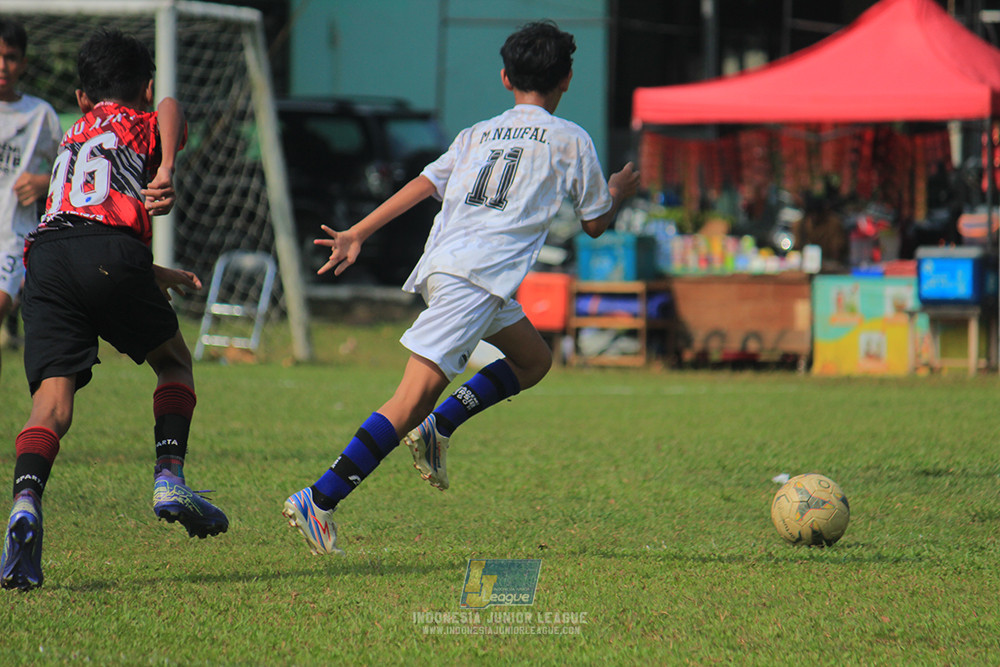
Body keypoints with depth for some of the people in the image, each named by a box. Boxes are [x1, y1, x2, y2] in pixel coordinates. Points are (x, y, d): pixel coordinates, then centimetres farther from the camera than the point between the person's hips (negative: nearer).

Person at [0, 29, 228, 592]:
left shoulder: (73, 140, 38)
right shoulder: (144, 124, 22)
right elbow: (169, 107, -3)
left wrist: (162, 276, 52)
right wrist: (167, 174, -15)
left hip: (47, 255, 4)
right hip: (112, 255, -4)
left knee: (52, 400, -7)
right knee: (174, 360, 21)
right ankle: (170, 479, 7)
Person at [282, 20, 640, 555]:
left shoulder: (477, 134, 22)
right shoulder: (570, 140, 9)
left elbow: (423, 184, 10)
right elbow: (595, 224, 16)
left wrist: (357, 234, 7)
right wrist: (618, 193, 37)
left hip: (444, 265, 7)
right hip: (477, 276, -7)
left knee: (534, 359, 26)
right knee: (412, 400, -13)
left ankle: (438, 426, 8)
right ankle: (318, 501, -22)